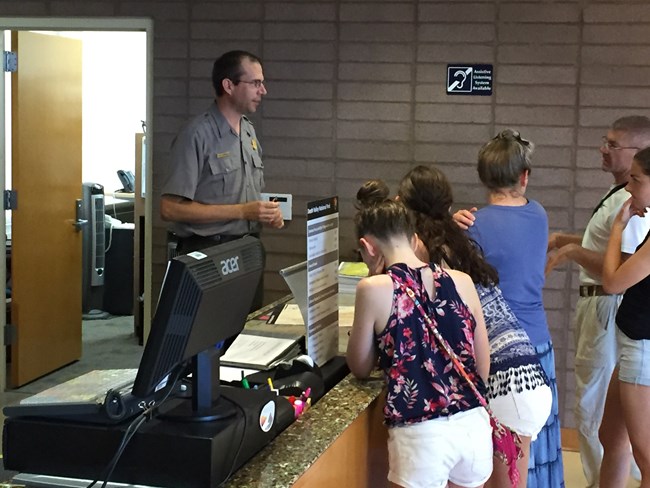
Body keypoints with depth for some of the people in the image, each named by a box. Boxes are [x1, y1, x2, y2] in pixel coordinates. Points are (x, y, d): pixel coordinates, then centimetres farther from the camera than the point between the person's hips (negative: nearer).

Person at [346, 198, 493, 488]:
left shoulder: (375, 289, -7)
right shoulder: (462, 282, 4)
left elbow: (360, 368, 6)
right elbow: (483, 367, 13)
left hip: (422, 435, -5)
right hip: (475, 426, 5)